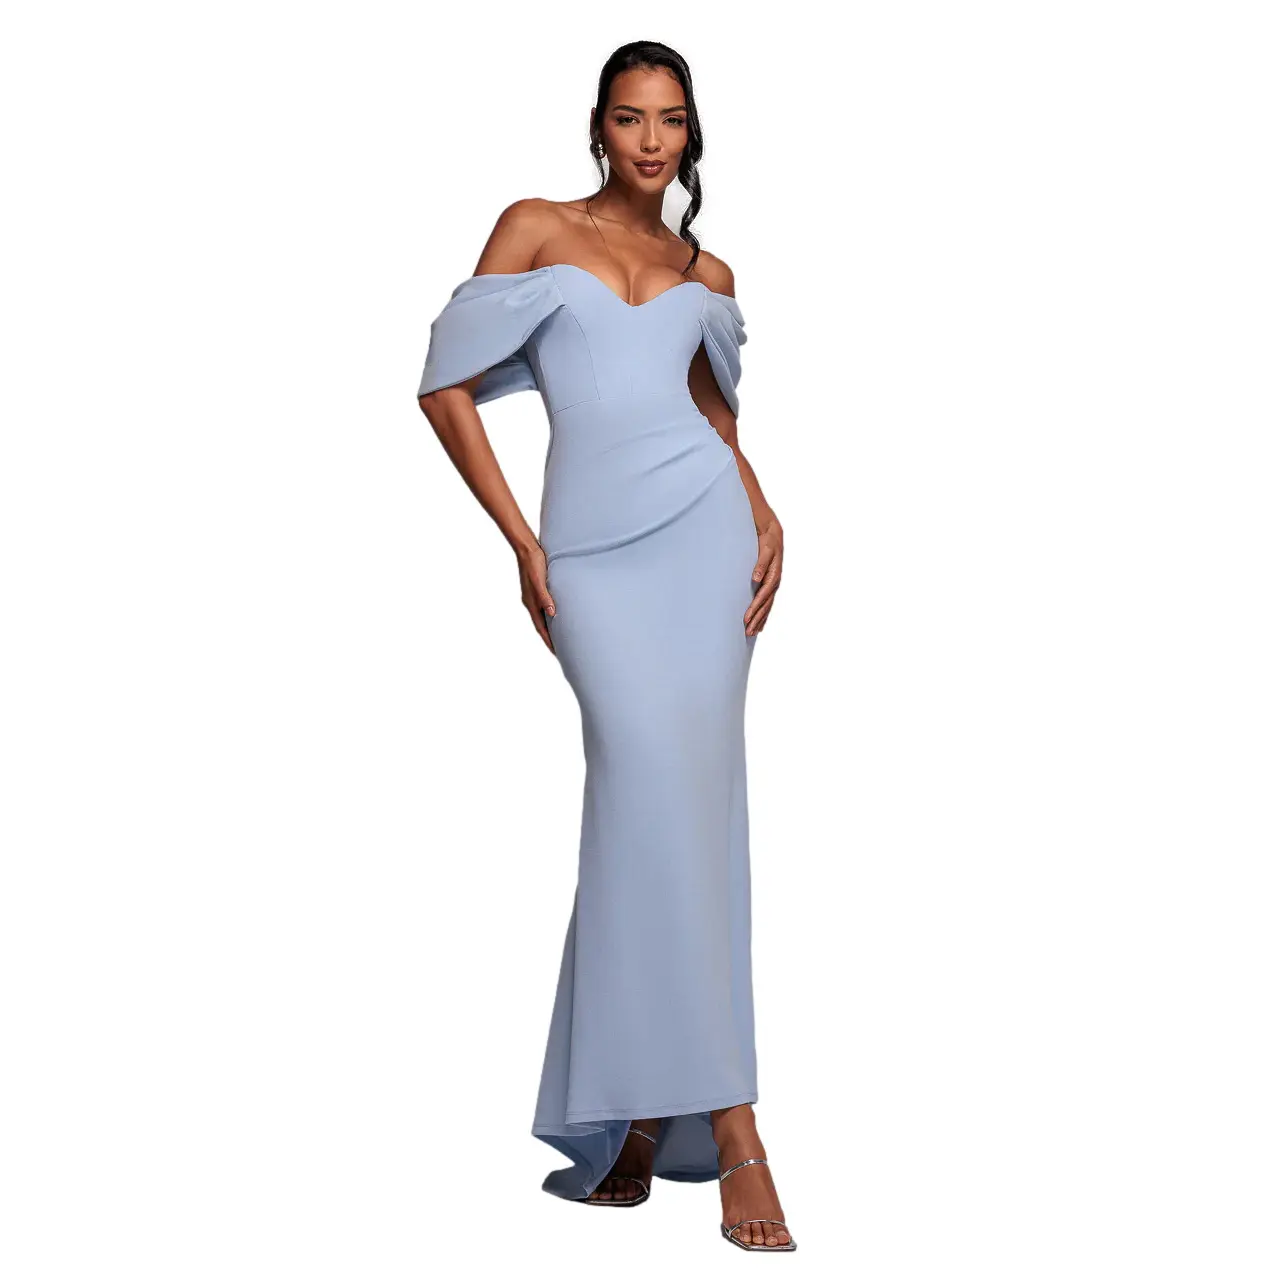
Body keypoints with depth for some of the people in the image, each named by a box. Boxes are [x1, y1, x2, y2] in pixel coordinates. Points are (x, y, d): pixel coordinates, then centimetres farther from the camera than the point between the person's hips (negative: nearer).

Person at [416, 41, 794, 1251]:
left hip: (703, 527, 3)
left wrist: (766, 515, 8)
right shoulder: (535, 229, 9)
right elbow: (446, 386, 4)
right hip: (593, 547, -3)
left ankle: (642, 1112, 5)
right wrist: (521, 543, -1)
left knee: (688, 800, -5)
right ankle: (729, 1129, -16)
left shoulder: (704, 272, 18)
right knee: (647, 780, -17)